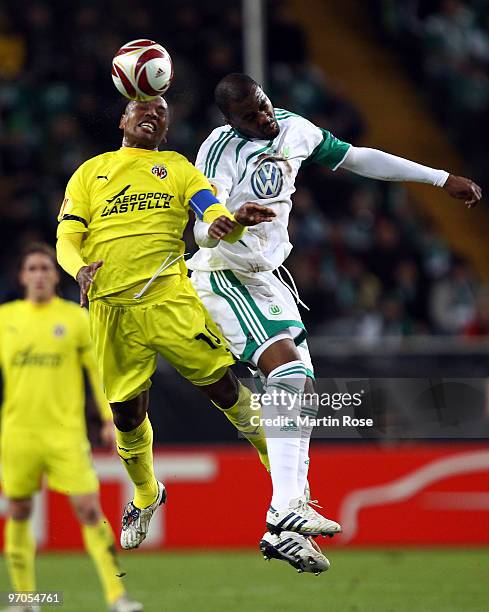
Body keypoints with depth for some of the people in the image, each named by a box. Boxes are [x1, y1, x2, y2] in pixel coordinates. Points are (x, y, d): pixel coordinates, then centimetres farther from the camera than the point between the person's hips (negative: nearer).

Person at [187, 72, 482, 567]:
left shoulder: (293, 130, 3)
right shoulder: (220, 151, -18)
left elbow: (358, 159, 15)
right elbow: (203, 231, -26)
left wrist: (441, 179, 19)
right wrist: (224, 227, -51)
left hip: (267, 276, 8)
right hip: (224, 275, -8)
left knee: (300, 392, 3)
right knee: (288, 372, -25)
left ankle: (284, 530, 3)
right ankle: (285, 512, -32)